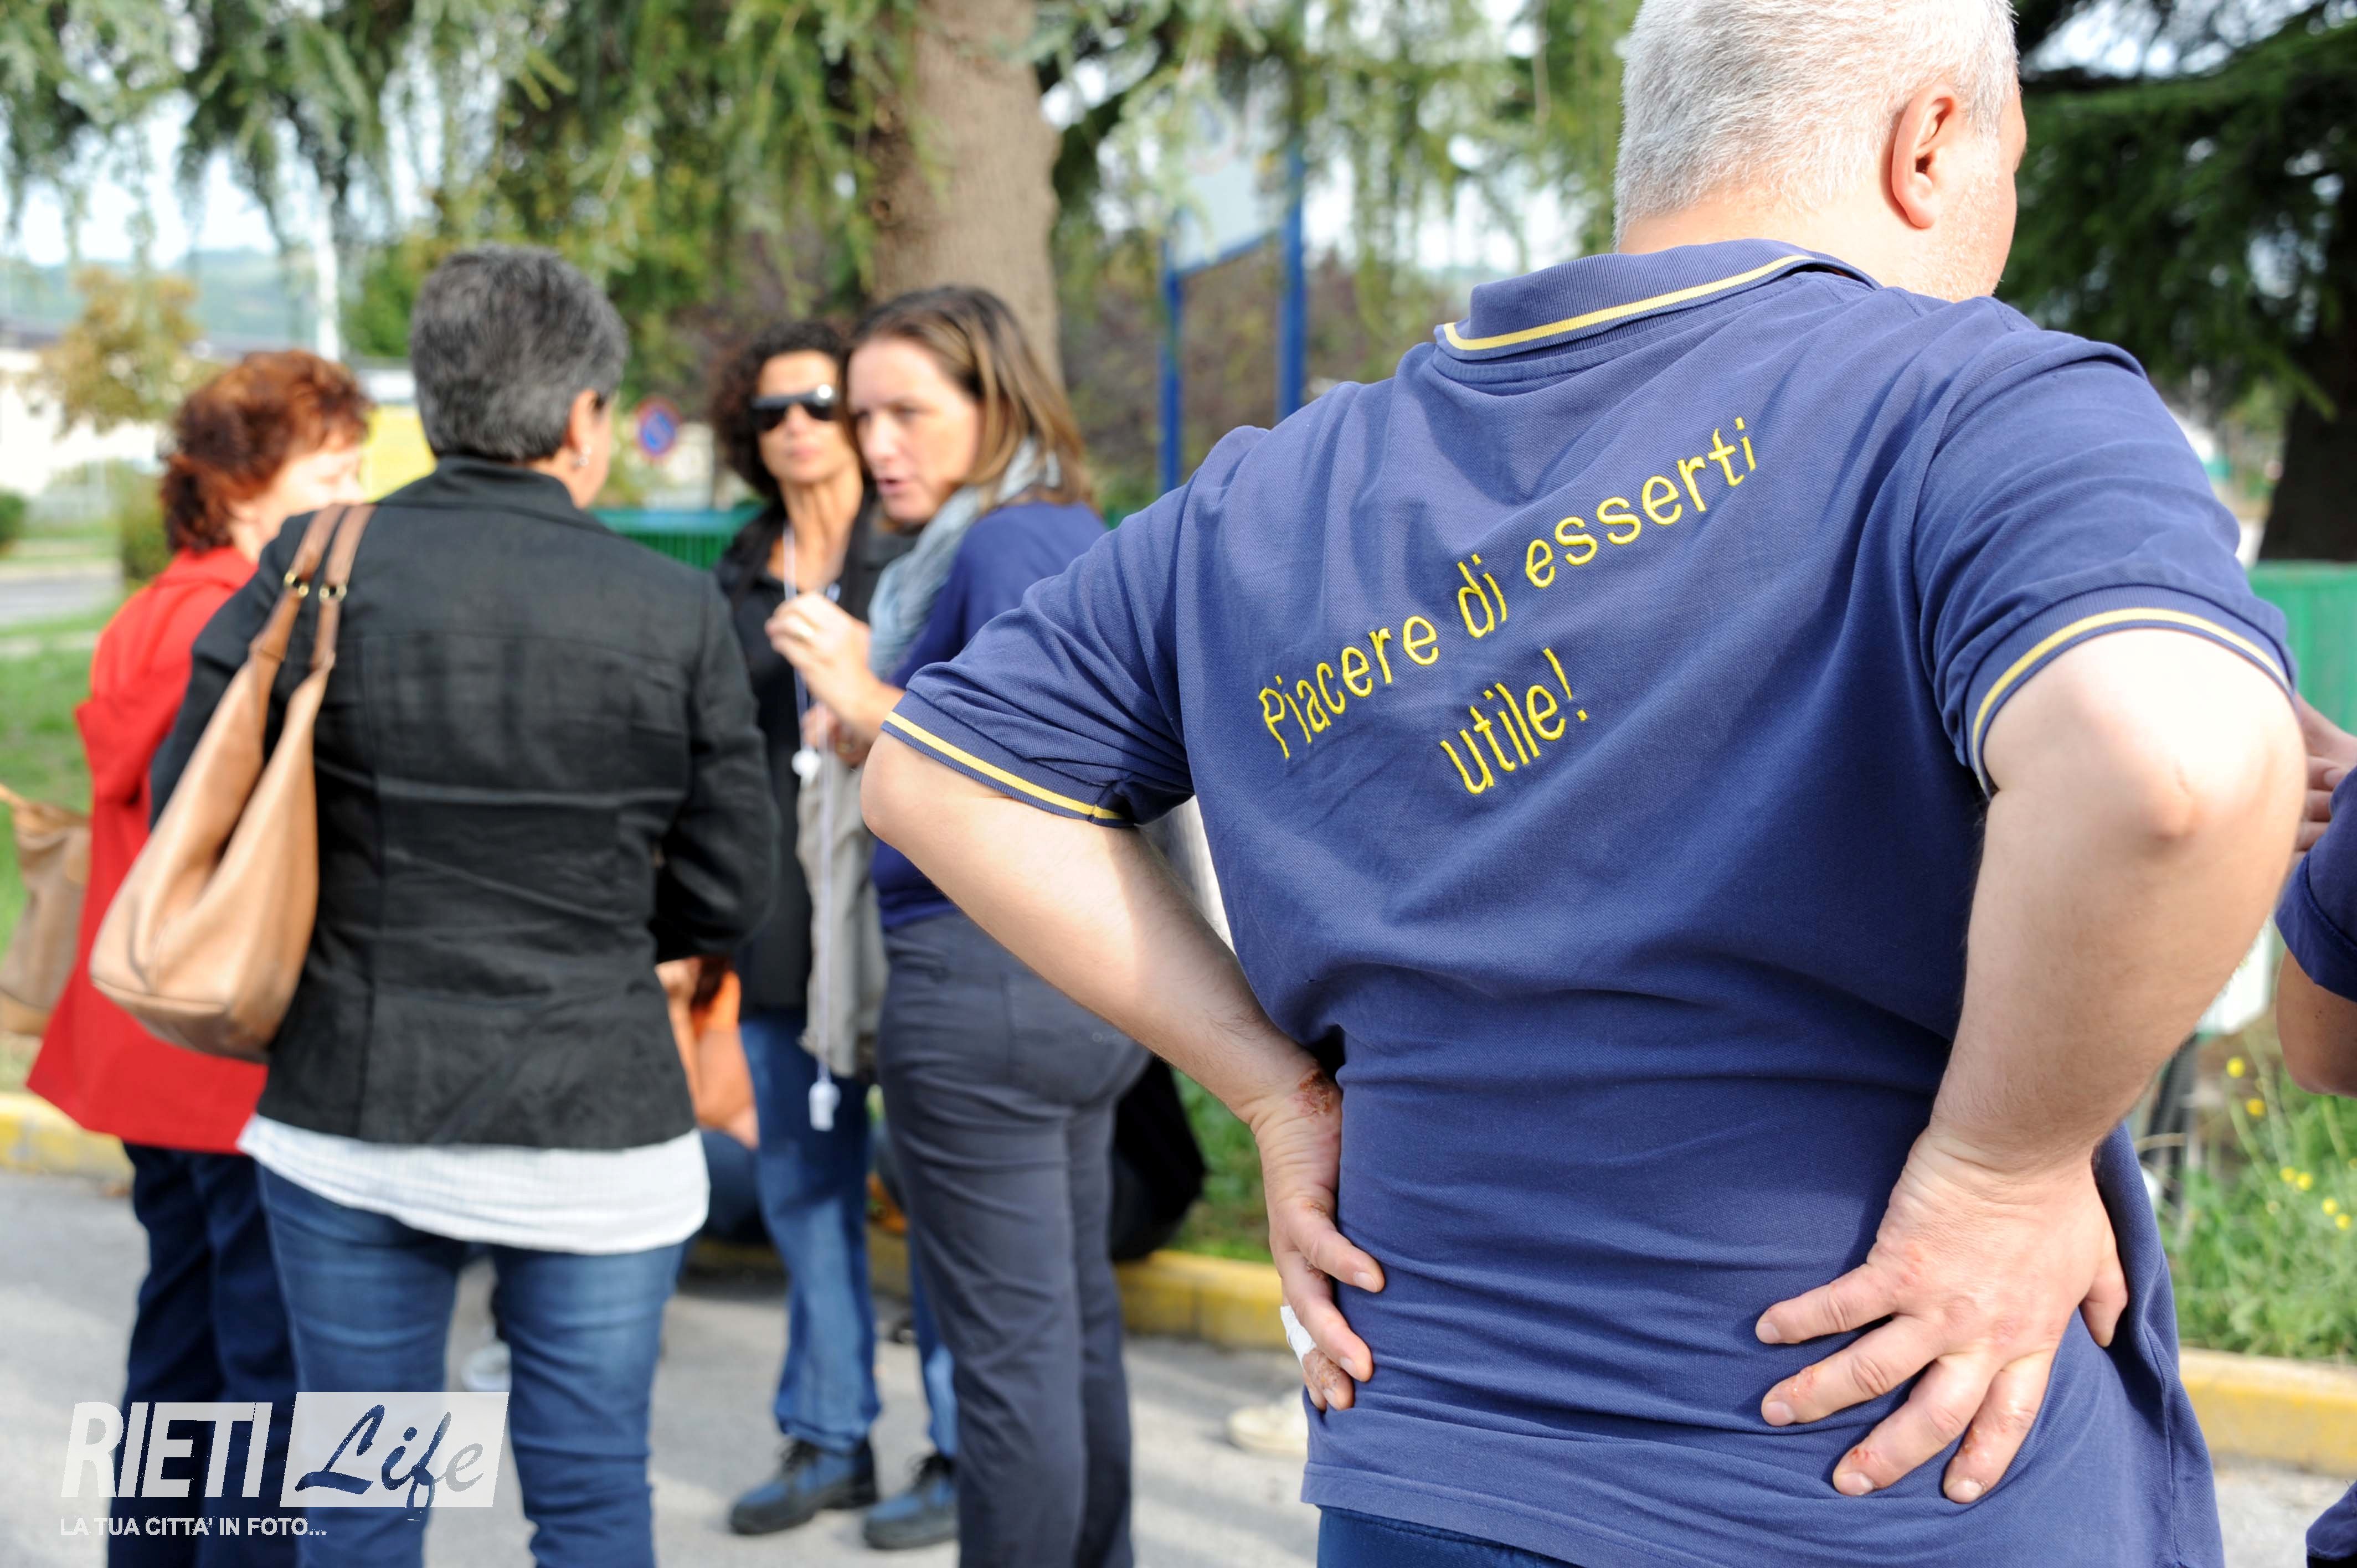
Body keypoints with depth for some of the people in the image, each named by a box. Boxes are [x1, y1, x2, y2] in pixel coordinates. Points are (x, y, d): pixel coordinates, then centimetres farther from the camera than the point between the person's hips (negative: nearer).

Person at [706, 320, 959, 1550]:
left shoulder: (919, 558, -2)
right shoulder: (742, 577, 14)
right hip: (786, 939, 6)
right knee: (802, 1194, 11)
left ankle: (964, 1456, 10)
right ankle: (828, 1442, 23)